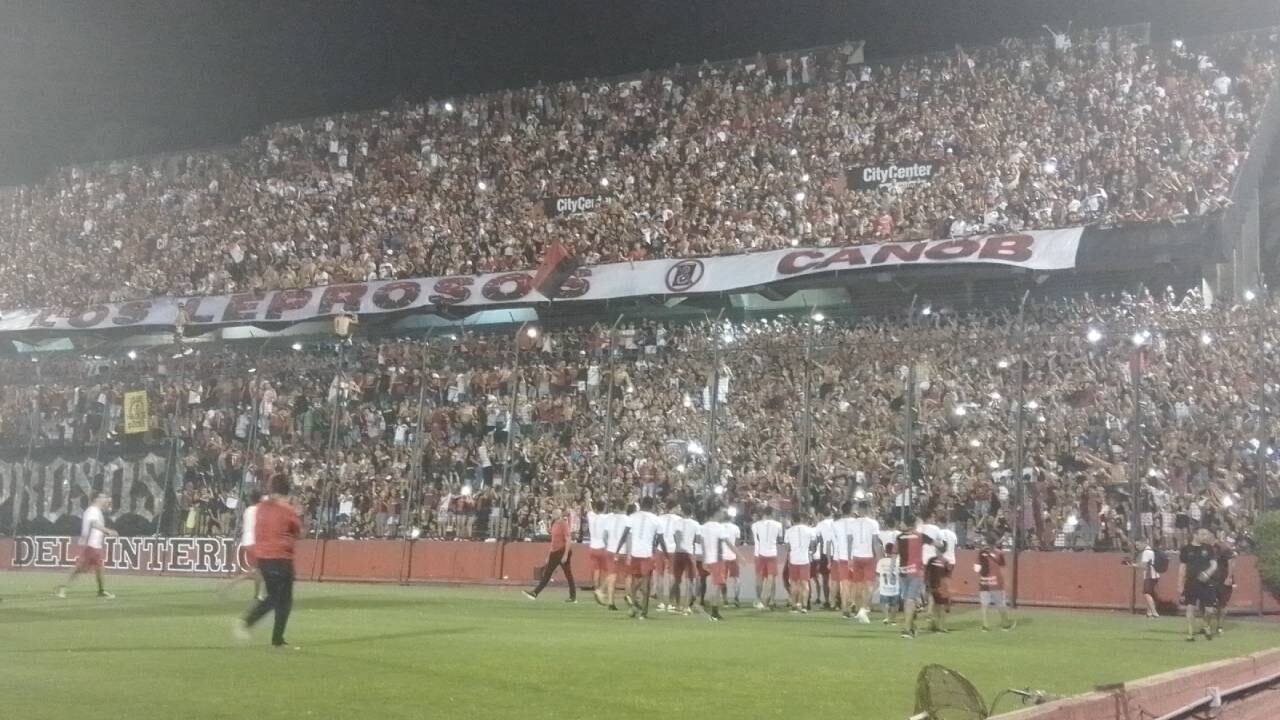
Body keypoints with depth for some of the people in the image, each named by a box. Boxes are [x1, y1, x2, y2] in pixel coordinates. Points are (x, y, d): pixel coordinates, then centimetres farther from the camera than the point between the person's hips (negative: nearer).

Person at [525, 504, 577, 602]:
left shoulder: (564, 524, -12)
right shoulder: (554, 524, 13)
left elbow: (568, 540, -16)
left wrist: (566, 554, -22)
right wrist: (549, 555, 22)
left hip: (563, 551, -9)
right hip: (555, 552, 9)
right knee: (546, 573, 8)